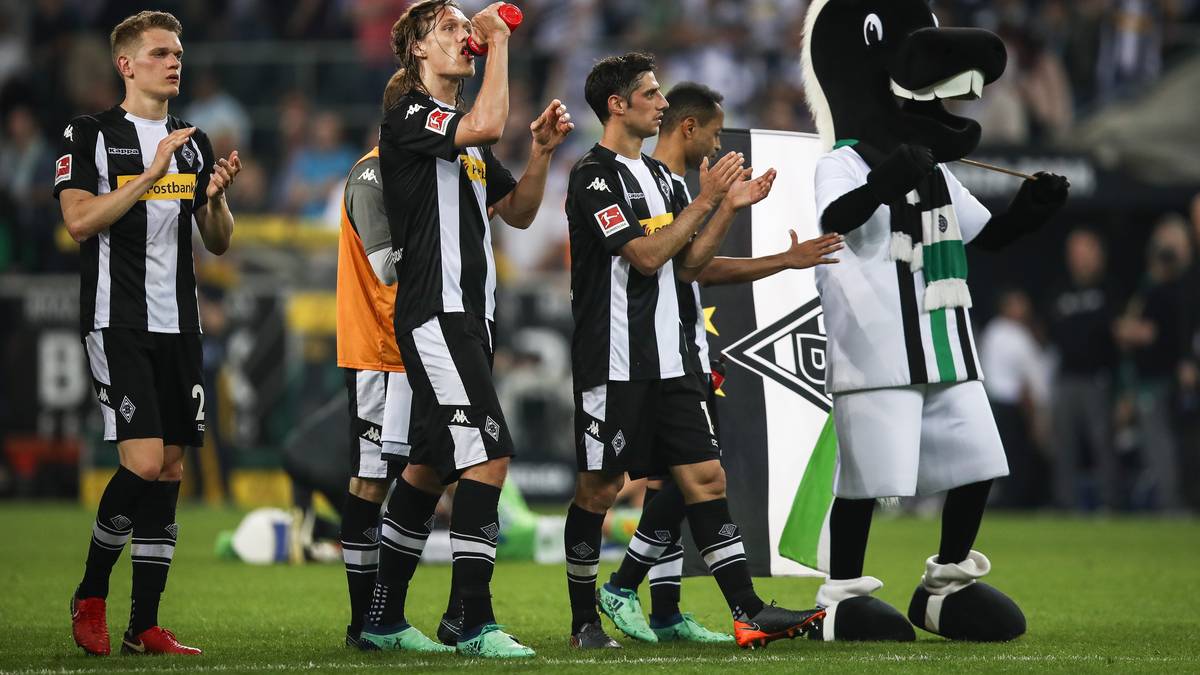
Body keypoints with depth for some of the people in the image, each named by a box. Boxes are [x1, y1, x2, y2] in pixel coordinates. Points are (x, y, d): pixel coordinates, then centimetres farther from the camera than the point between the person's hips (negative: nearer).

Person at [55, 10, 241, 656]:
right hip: (117, 322, -6)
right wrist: (151, 174, -20)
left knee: (171, 468, 3)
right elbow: (80, 220, -14)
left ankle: (144, 626, 7)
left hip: (178, 324, 6)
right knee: (144, 460, -17)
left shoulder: (194, 143, 16)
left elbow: (218, 242, 17)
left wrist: (216, 197, -4)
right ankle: (90, 596, 2)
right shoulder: (90, 134, -1)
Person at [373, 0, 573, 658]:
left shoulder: (466, 138, 21)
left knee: (431, 466, 13)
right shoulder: (407, 117, -8)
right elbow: (487, 123, -25)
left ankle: (381, 615, 20)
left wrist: (542, 149, 8)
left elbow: (519, 212, 24)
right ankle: (476, 623, -18)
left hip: (469, 317, 10)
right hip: (433, 314, -10)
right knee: (489, 455, -17)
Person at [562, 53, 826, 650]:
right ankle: (584, 623, 10)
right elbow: (646, 255, -17)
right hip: (614, 364, -8)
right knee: (600, 489, -1)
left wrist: (730, 206, 8)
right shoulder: (593, 176, -10)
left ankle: (748, 613, -5)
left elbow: (685, 265, 18)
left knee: (705, 477, 0)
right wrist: (704, 201, -13)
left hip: (669, 360, 8)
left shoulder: (657, 174, 17)